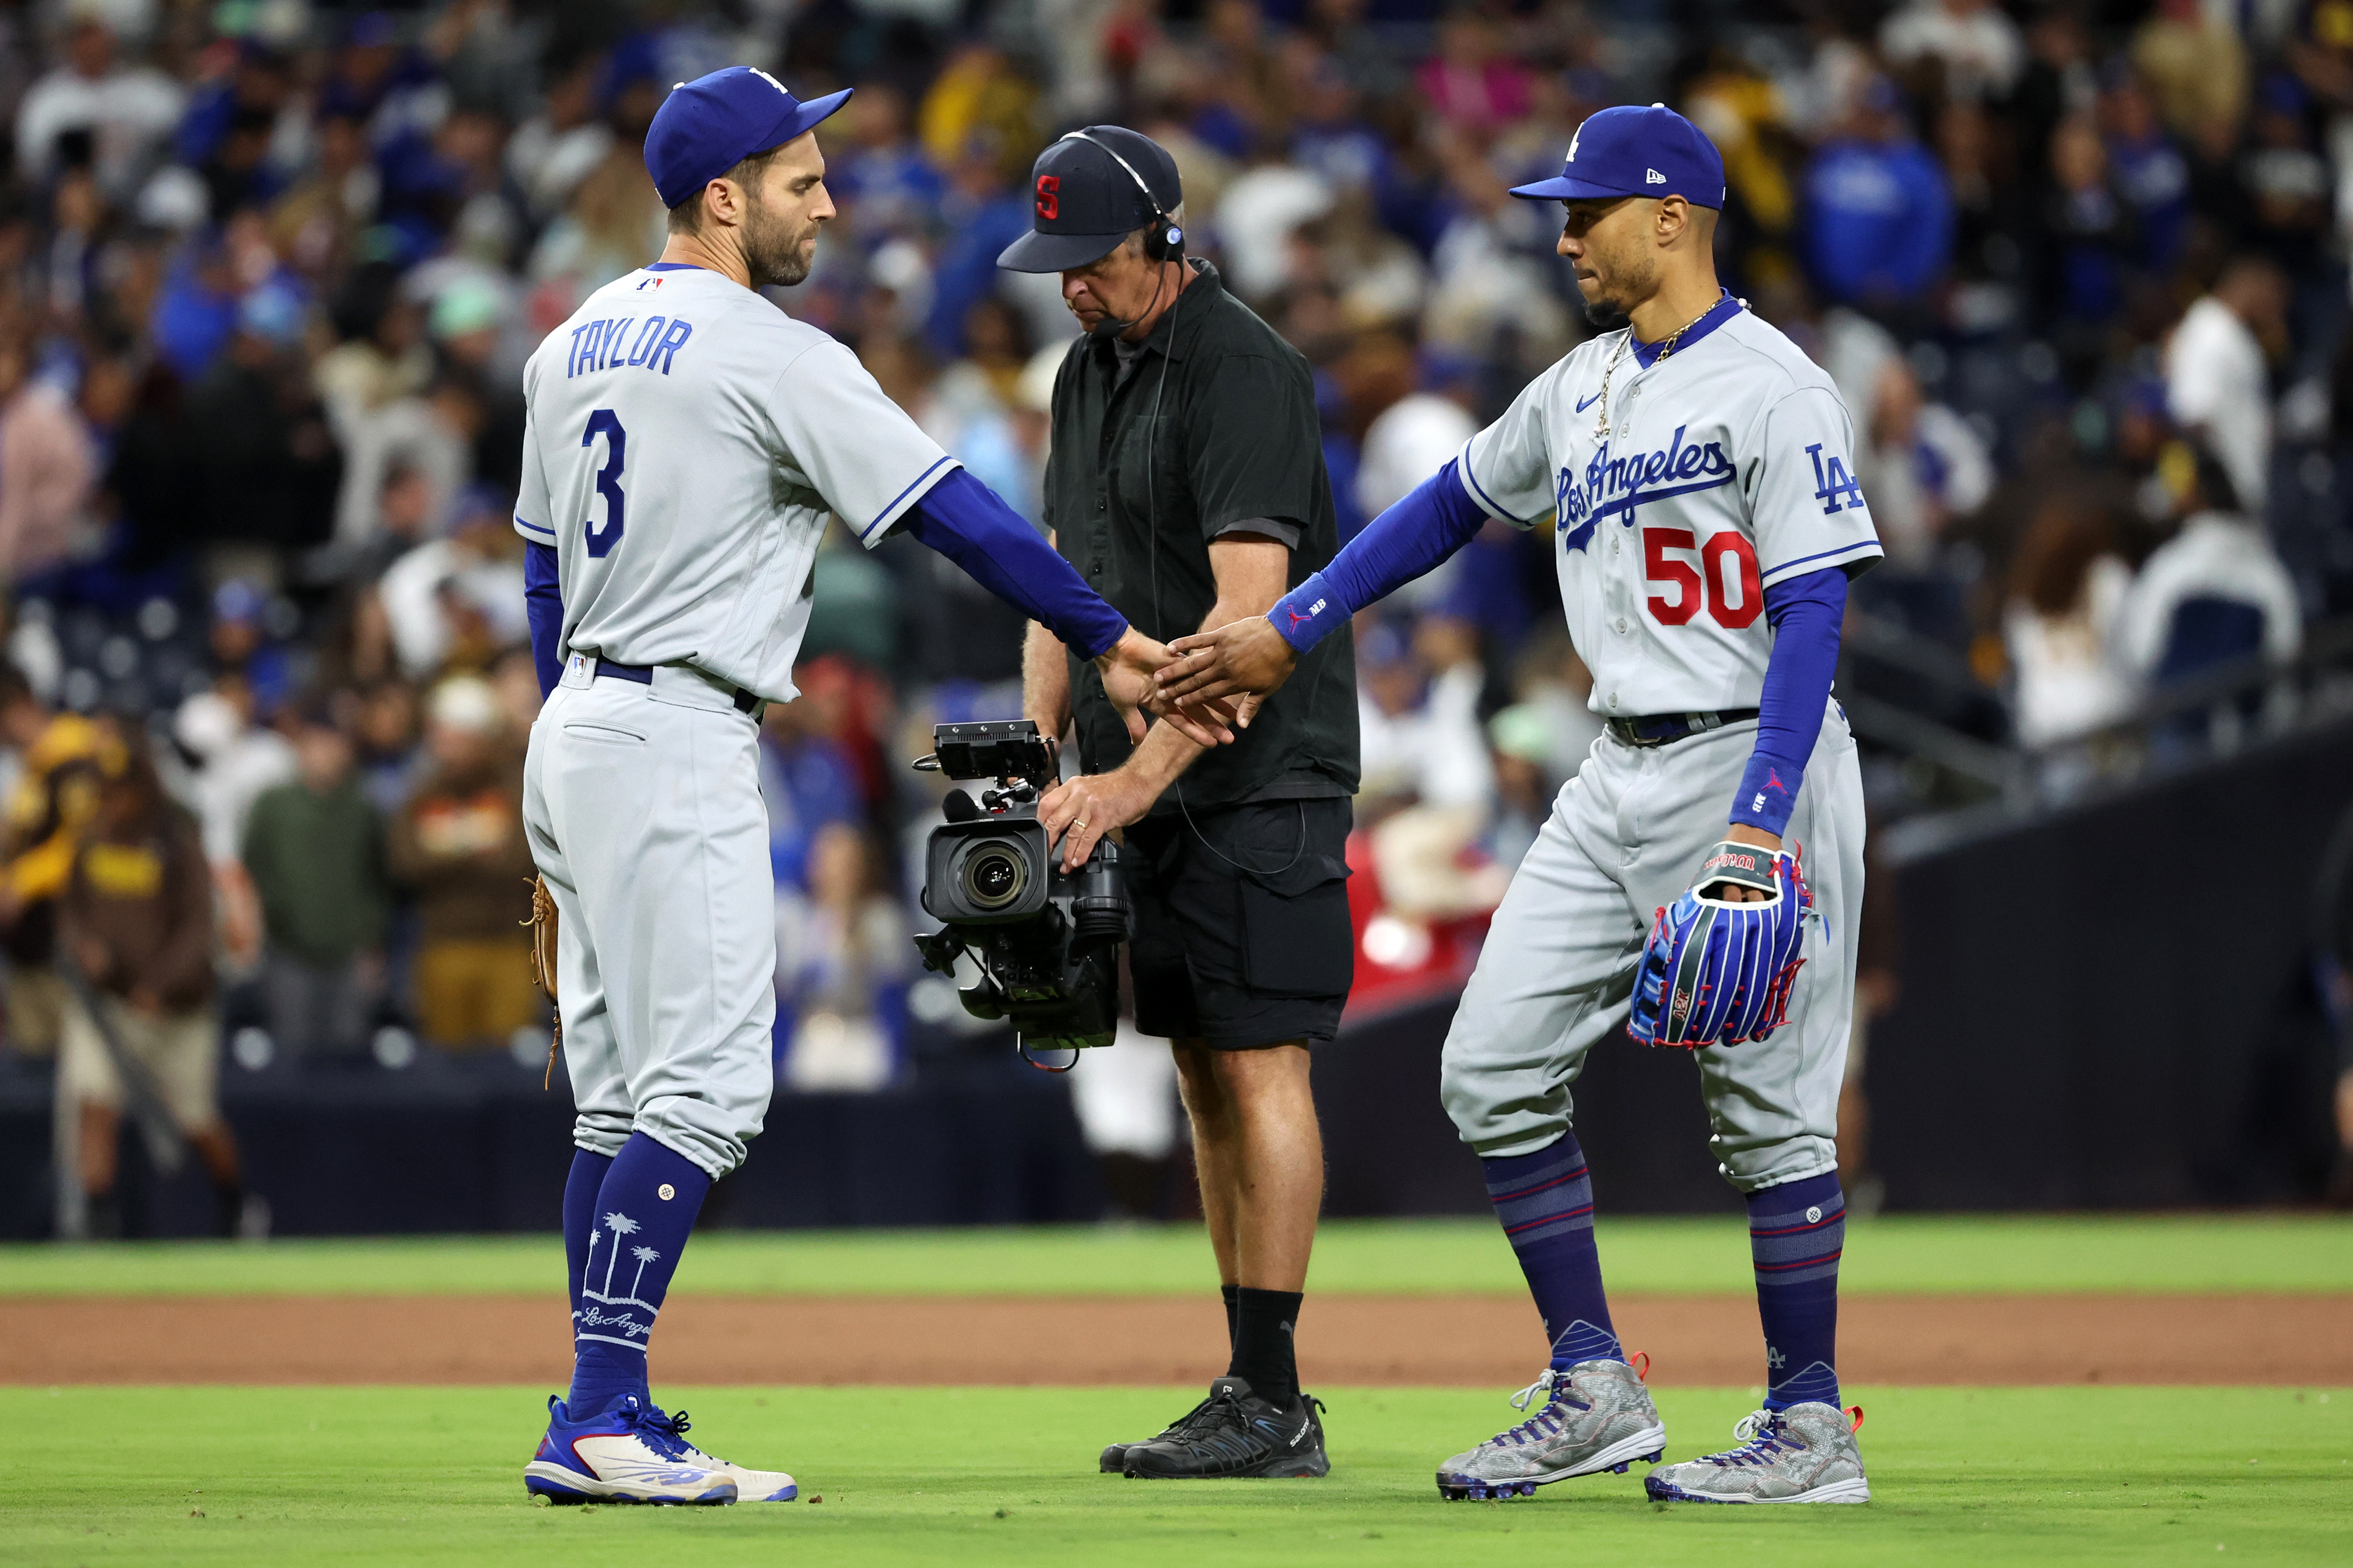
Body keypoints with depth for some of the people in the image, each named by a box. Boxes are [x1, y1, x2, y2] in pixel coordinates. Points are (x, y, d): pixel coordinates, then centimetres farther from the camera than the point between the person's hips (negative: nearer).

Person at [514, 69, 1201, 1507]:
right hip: (678, 742, -9)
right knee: (701, 1088, -10)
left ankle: (602, 1420, 10)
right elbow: (958, 513, -11)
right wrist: (1106, 639, -4)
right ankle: (601, 1418, -15)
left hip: (573, 731, 9)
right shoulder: (770, 356, -12)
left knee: (623, 1096, 10)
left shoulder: (576, 342, 14)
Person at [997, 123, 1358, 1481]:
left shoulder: (1242, 369, -15)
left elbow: (1251, 609, -23)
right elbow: (1069, 572, 19)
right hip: (1146, 781, 9)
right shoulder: (1091, 368, 14)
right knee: (1204, 1072, 8)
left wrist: (1136, 780, -27)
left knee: (1260, 1064, -11)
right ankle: (1258, 1401, 11)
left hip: (1260, 772, -9)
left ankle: (1271, 1404, -13)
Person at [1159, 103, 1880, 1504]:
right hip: (1620, 782, 8)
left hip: (1755, 767, -8)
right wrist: (1285, 634, 24)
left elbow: (1814, 613, -17)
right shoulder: (1582, 390, 14)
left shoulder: (1774, 391, -12)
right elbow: (1453, 507, 27)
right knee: (1495, 1069, 3)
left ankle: (1812, 1428, 5)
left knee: (1767, 1107, -5)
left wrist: (1762, 826, -25)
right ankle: (1594, 1392, 8)